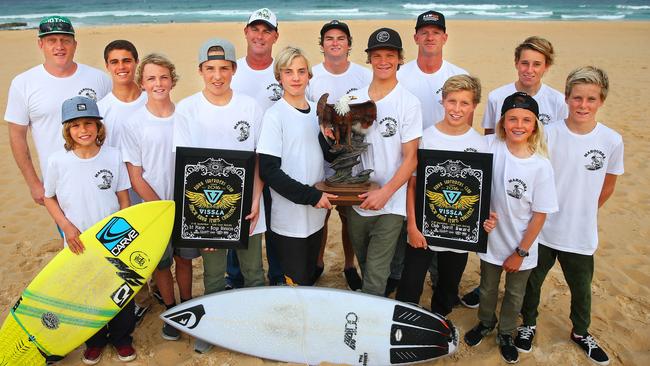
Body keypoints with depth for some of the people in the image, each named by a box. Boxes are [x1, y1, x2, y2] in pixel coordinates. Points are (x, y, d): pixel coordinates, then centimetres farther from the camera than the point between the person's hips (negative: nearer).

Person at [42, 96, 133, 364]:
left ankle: (121, 338, 36)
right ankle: (95, 340, 40)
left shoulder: (113, 157, -9)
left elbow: (124, 199, -2)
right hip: (78, 246, 0)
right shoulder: (58, 161, -10)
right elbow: (49, 198, 3)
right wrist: (66, 226, -10)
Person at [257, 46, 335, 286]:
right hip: (289, 219, -6)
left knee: (309, 278, 18)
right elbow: (269, 170, -15)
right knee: (297, 284, 1)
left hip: (315, 215, 6)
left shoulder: (317, 110, 7)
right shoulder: (275, 115, -10)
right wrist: (311, 196, -17)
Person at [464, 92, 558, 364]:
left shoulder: (541, 166, -19)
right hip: (492, 239, 1)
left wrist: (521, 252, -9)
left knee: (514, 294, 21)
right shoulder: (491, 147, -16)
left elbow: (540, 215, -12)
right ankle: (486, 323, 51)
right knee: (487, 288, 23)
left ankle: (505, 334, 46)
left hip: (521, 246, -1)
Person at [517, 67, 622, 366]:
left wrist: (584, 212, 14)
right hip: (541, 229, -1)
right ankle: (528, 324, 42)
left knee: (582, 289, 19)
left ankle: (581, 332, 46)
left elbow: (607, 186, 7)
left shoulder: (612, 141, -9)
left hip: (581, 236, 1)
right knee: (532, 282, 17)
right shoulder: (548, 134, -13)